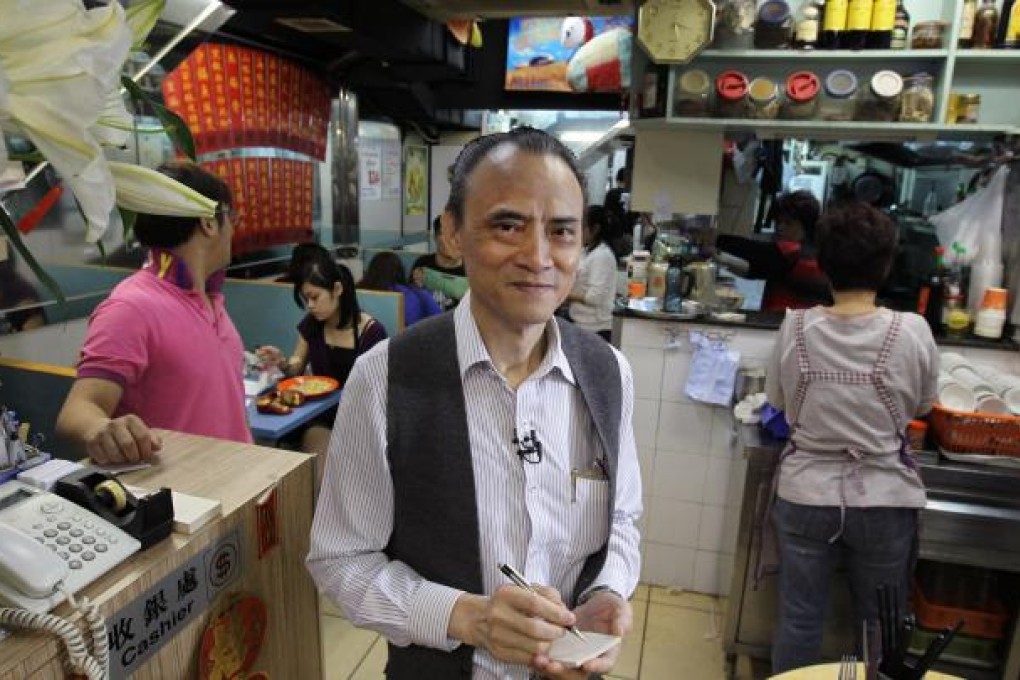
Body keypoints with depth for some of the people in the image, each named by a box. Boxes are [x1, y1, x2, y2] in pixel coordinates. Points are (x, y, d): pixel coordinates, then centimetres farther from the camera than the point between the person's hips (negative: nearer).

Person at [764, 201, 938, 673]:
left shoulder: (796, 327, -11)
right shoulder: (913, 332, -13)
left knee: (798, 622, 15)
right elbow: (921, 407, 2)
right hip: (885, 501, 0)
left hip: (806, 495, 1)